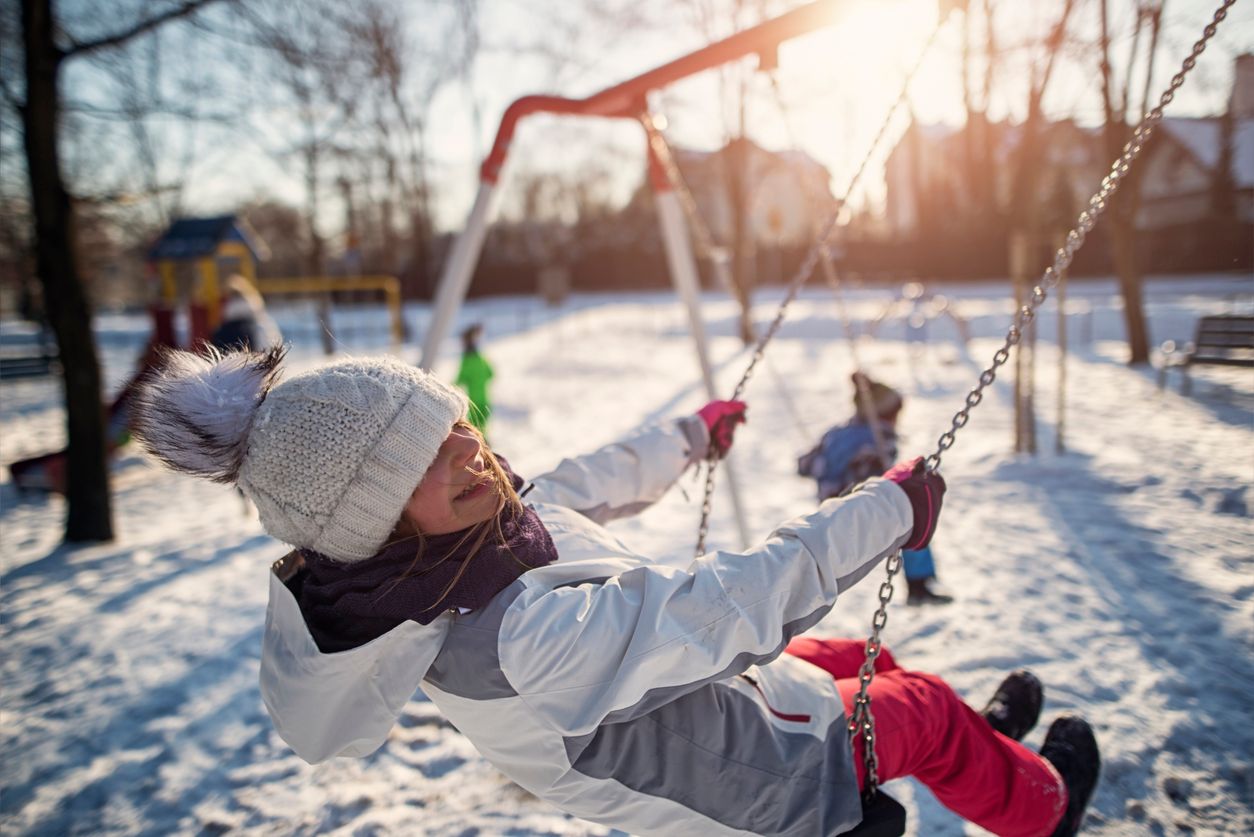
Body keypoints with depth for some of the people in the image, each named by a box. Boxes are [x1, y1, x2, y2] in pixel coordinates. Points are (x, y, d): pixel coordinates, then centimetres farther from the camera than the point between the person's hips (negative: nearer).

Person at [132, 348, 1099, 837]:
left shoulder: (494, 524, -14)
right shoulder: (512, 640, -42)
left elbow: (588, 484, 5)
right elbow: (736, 603, -39)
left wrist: (690, 435, 20)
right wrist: (889, 509, -28)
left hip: (727, 692, 8)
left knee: (857, 658, 27)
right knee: (923, 706, 12)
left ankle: (971, 744, 56)